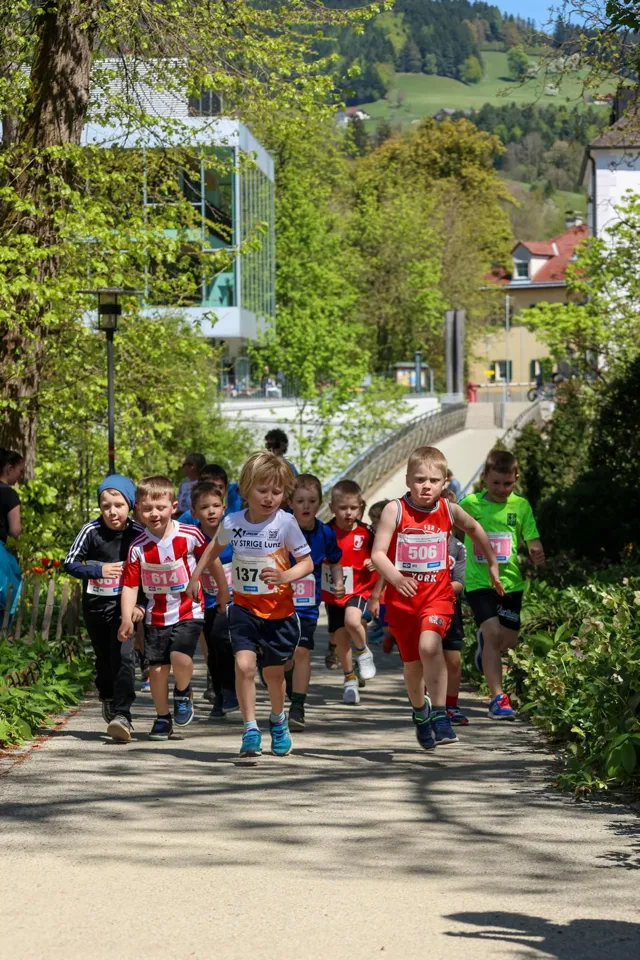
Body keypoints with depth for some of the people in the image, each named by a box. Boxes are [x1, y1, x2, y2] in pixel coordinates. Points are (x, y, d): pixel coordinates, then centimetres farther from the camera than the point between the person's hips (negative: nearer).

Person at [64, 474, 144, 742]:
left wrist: (141, 604, -7)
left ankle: (122, 715, -18)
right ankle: (108, 698, 43)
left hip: (124, 604, -1)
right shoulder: (91, 531, -10)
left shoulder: (139, 534, -8)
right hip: (95, 604, 1)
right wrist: (98, 570, -19)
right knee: (103, 658, 14)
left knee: (123, 657, -15)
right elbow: (69, 563, -4)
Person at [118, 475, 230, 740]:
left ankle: (183, 692, 11)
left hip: (189, 611, -2)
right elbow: (130, 584, -6)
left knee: (180, 657, -22)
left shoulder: (190, 535, -10)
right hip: (156, 616, 2)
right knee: (157, 668, 1)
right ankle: (162, 718, 22)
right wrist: (127, 618, -16)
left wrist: (224, 591, 16)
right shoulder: (138, 547, -8)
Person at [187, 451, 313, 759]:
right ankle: (250, 730, -10)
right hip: (244, 607, 1)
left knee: (273, 672, 12)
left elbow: (306, 563, -9)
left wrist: (284, 577, -27)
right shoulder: (232, 523, -6)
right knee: (244, 664, -19)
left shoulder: (285, 523, -14)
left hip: (278, 610, -1)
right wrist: (196, 575, 17)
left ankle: (278, 720, 41)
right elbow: (215, 546, 17)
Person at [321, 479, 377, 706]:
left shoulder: (365, 534, -9)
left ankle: (364, 653, 3)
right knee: (341, 638, 6)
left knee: (352, 621, -29)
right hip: (331, 593, 2)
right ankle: (350, 681, 24)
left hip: (357, 590, -2)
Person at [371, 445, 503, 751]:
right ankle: (419, 712, 39)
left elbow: (474, 529, 20)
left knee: (429, 645, -27)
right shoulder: (395, 510, -10)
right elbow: (378, 553, -15)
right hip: (402, 597, 0)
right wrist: (395, 577, -33)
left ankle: (439, 713, -21)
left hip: (437, 593, 0)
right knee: (411, 661, 12)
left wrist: (493, 565, 25)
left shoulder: (449, 510, -1)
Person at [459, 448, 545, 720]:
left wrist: (537, 554, -21)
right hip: (479, 582, -3)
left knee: (508, 641, 8)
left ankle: (483, 641, 46)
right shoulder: (469, 504, -3)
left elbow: (532, 542, 0)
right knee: (493, 633, -20)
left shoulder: (521, 506, 2)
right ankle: (498, 699, -18)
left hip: (510, 582, 3)